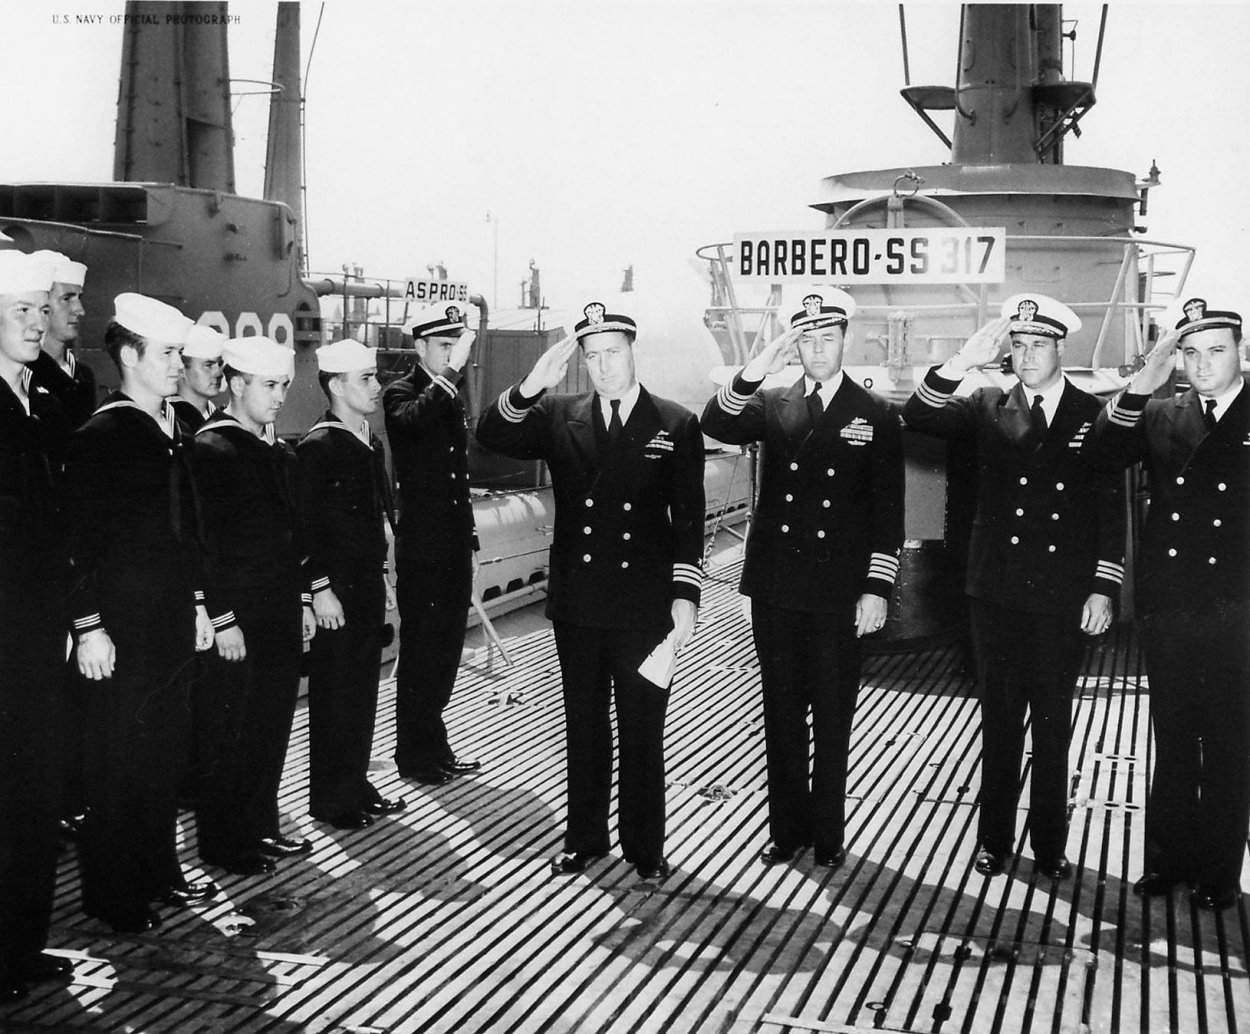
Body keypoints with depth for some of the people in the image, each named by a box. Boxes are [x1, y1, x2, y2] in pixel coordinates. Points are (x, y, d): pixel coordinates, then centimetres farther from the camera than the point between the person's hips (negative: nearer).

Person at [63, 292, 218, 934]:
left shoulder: (172, 434, 12)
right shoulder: (99, 436, -13)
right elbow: (80, 540, -15)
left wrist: (197, 603, 15)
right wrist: (90, 627, -17)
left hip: (173, 623, 8)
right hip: (123, 629, -8)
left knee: (167, 751, 15)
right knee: (119, 759, 3)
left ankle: (158, 873, 28)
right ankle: (112, 893, 15)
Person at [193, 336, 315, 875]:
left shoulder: (281, 452, 13)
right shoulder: (210, 448, -12)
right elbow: (204, 542, -16)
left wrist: (303, 599, 15)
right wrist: (222, 620, -18)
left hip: (281, 618, 8)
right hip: (235, 622, -8)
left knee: (273, 725, 14)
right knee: (226, 734, 3)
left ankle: (260, 826, 27)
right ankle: (222, 841, 15)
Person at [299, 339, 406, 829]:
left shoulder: (370, 443, 12)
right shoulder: (317, 445, -14)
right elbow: (306, 524, -17)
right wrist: (321, 588, -19)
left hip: (369, 585, 8)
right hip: (336, 592, -8)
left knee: (363, 689, 14)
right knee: (335, 694, 1)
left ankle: (356, 785, 25)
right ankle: (331, 798, 12)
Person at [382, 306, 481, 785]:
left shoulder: (453, 399, 15)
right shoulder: (402, 394, -8)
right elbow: (412, 422, -34)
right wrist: (451, 372, -35)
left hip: (455, 546, 7)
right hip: (421, 549, -7)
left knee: (446, 651, 13)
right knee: (420, 652, 2)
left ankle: (433, 745, 25)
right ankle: (413, 755, 13)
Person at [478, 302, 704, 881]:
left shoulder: (676, 425, 0)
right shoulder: (559, 417, 4)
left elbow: (688, 519, -2)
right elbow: (491, 438, -10)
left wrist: (685, 595, -10)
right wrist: (531, 386, -26)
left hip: (645, 609, -2)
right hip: (577, 605, 2)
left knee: (642, 733, 8)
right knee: (584, 727, 14)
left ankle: (643, 846, 22)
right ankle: (584, 838, 28)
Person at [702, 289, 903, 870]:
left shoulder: (876, 417, 2)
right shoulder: (771, 406, 7)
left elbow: (887, 513, 0)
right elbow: (716, 426, -12)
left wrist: (877, 590, -6)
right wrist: (755, 371, -25)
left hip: (838, 595, -2)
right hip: (775, 588, 2)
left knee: (832, 719, 6)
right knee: (782, 715, 11)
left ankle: (828, 833, 20)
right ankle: (788, 828, 23)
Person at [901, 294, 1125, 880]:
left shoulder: (1093, 416, 1)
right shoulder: (988, 409, 4)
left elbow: (1111, 508, 1)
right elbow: (918, 418, -11)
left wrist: (1103, 589, -4)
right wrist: (962, 364, -23)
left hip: (1064, 601, -1)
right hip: (997, 595, 1)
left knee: (1053, 726, 9)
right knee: (1000, 722, 10)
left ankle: (1050, 846, 22)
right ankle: (994, 842, 22)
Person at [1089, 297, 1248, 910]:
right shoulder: (1159, 416, 4)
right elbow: (1104, 451, -12)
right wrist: (1140, 386, -23)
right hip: (1168, 611, 2)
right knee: (1172, 742, 12)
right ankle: (1168, 858, 24)